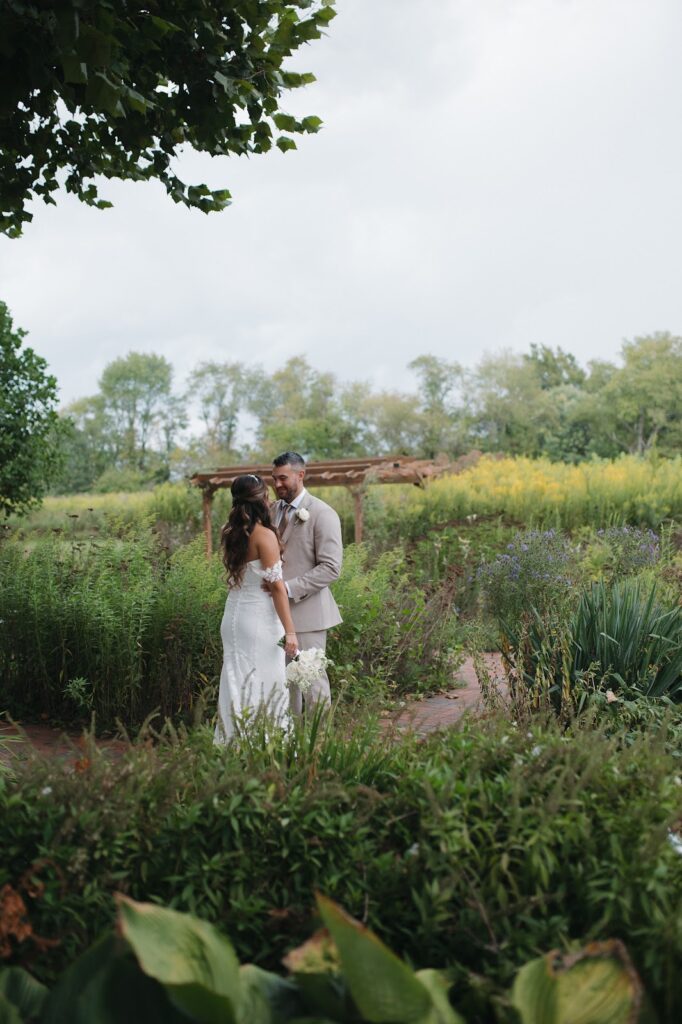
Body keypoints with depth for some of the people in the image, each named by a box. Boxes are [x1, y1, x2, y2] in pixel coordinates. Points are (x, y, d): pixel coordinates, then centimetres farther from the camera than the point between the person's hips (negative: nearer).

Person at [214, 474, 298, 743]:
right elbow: (277, 586, -17)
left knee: (238, 685, 14)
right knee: (265, 686, 2)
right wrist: (290, 631, -15)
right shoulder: (265, 535, -15)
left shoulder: (230, 533, 6)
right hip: (260, 619, -7)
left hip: (234, 616, 7)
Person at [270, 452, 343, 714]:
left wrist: (290, 588, -21)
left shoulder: (322, 514, -9)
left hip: (306, 611, -6)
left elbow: (330, 568, -15)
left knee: (312, 678, 1)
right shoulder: (273, 510, 12)